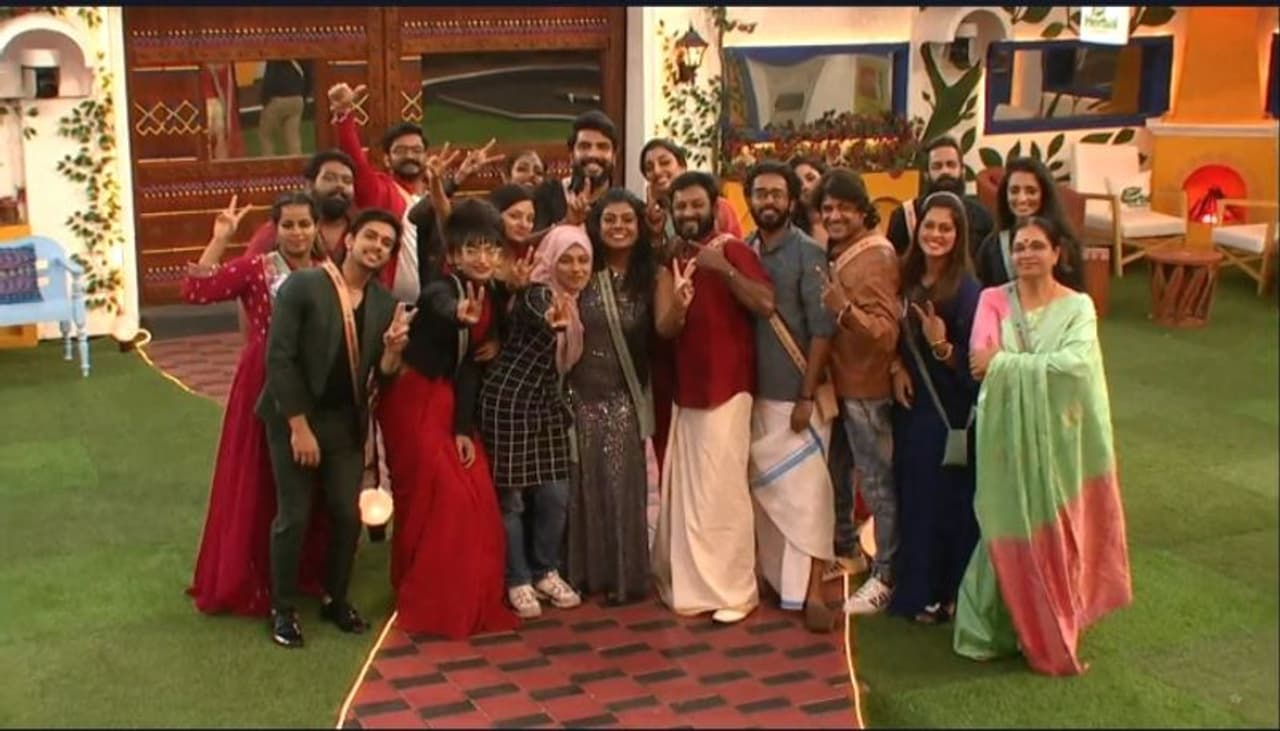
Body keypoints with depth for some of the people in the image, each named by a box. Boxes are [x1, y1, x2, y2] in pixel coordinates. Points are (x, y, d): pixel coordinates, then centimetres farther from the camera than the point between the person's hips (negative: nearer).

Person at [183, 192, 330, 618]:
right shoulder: (255, 269, -4)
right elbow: (194, 292, -17)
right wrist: (220, 239, -18)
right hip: (265, 389, -3)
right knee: (256, 487, 5)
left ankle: (312, 573, 29)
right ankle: (248, 582, 18)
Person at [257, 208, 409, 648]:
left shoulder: (385, 303, 2)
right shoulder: (302, 286, -13)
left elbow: (383, 377, 4)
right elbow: (279, 358, -16)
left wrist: (393, 349, -19)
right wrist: (299, 426, -17)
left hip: (347, 422, 5)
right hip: (295, 418, -4)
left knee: (348, 515, 7)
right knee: (294, 516, -1)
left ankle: (335, 599, 27)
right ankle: (283, 609, 16)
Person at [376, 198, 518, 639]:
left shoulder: (493, 298, 0)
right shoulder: (440, 291, -22)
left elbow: (470, 364, 1)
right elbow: (444, 312, -48)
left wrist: (465, 427, -4)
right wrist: (461, 317, -72)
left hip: (449, 401, 7)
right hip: (415, 401, -7)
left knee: (476, 498, 5)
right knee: (437, 499, -7)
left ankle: (469, 600, 20)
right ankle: (428, 604, 7)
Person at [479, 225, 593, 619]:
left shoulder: (574, 301, 7)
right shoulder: (536, 295, -16)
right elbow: (538, 320, -42)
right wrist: (553, 321, -61)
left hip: (547, 404, 7)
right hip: (508, 401, -7)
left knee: (555, 496, 7)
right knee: (511, 496, 0)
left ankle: (546, 572, 23)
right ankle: (518, 581, 12)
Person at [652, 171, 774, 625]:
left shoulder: (731, 250, -6)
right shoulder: (672, 262, 11)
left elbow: (766, 304, -21)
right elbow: (664, 328, -1)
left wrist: (724, 269, -30)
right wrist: (677, 304, -22)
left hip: (727, 387, -6)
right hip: (686, 388, 7)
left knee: (722, 490, -7)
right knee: (686, 491, 10)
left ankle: (734, 590, 1)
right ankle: (693, 584, 21)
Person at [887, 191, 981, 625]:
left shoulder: (967, 290, -13)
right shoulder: (908, 279, 4)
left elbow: (971, 362, -13)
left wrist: (941, 346, -30)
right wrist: (897, 367, -3)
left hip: (950, 412, -6)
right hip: (911, 406, 6)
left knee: (948, 500, 1)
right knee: (911, 496, 12)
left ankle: (947, 594, 14)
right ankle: (915, 589, 25)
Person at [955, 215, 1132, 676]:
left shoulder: (1078, 307, -2)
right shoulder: (993, 301, 1)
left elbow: (1078, 363, -20)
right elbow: (980, 363, -13)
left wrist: (1007, 363, -20)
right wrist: (1043, 366, -20)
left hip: (1058, 439, 0)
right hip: (1008, 438, 0)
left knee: (1057, 536, 7)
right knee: (1013, 536, 5)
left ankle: (1055, 631, 25)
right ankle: (1023, 630, 21)